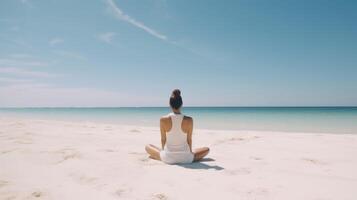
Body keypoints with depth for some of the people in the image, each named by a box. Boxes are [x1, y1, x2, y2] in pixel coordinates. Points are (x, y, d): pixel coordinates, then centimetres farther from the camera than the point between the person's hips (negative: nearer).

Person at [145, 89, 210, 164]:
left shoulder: (163, 120, -12)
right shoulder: (189, 120, -12)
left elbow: (163, 139, -2)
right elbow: (189, 139, -2)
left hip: (168, 158, 1)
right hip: (185, 158, 0)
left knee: (148, 147, 26)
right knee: (207, 149, 24)